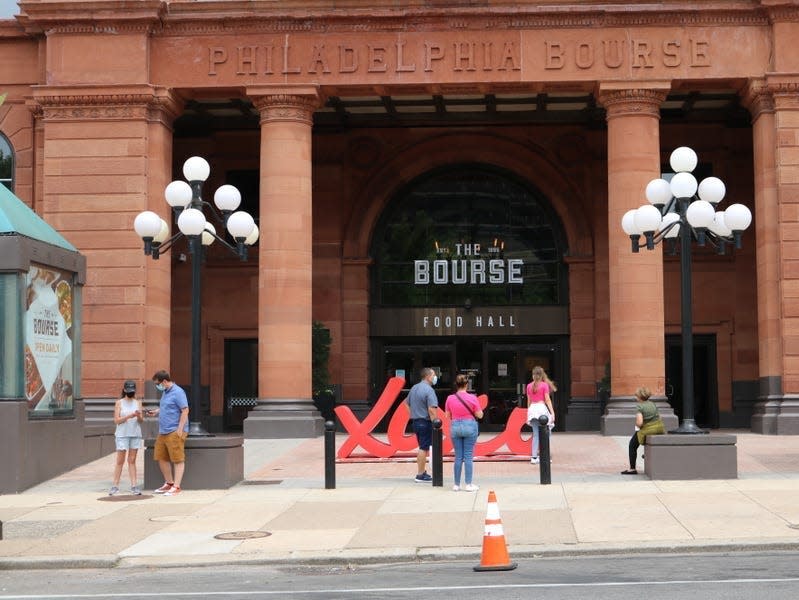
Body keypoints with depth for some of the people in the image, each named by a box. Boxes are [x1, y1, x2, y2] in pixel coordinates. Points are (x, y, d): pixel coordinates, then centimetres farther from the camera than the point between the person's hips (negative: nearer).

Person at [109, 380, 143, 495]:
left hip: (135, 434, 2)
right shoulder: (119, 403, 2)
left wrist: (139, 416, -16)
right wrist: (128, 416, -17)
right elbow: (116, 420, -4)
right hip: (122, 435, -2)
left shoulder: (138, 403, 9)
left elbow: (141, 420, 6)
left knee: (132, 461, 3)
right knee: (120, 461, 0)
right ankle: (115, 486, 4)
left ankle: (134, 486, 0)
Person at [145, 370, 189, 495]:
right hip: (163, 432, 10)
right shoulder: (165, 392, 17)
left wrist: (180, 429, -19)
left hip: (174, 432, -10)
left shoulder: (177, 392, -13)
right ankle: (169, 483, 23)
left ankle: (176, 487, -4)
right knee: (161, 458, 12)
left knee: (178, 459, -5)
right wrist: (156, 411, 12)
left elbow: (185, 410, -16)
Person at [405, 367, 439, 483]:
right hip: (426, 422, -9)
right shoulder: (429, 390, -17)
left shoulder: (414, 388, 11)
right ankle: (420, 475, -1)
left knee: (422, 448, 18)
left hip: (416, 421, 9)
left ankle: (422, 472, 24)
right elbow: (431, 409, -23)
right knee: (424, 448, -3)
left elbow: (407, 402, 22)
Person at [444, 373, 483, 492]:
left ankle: (456, 485, 11)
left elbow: (448, 415, 4)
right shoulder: (472, 398, -8)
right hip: (470, 426, -2)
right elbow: (479, 415, -5)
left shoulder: (450, 398, -3)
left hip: (455, 427, 2)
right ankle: (469, 484, 3)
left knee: (458, 457, 9)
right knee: (468, 456, 2)